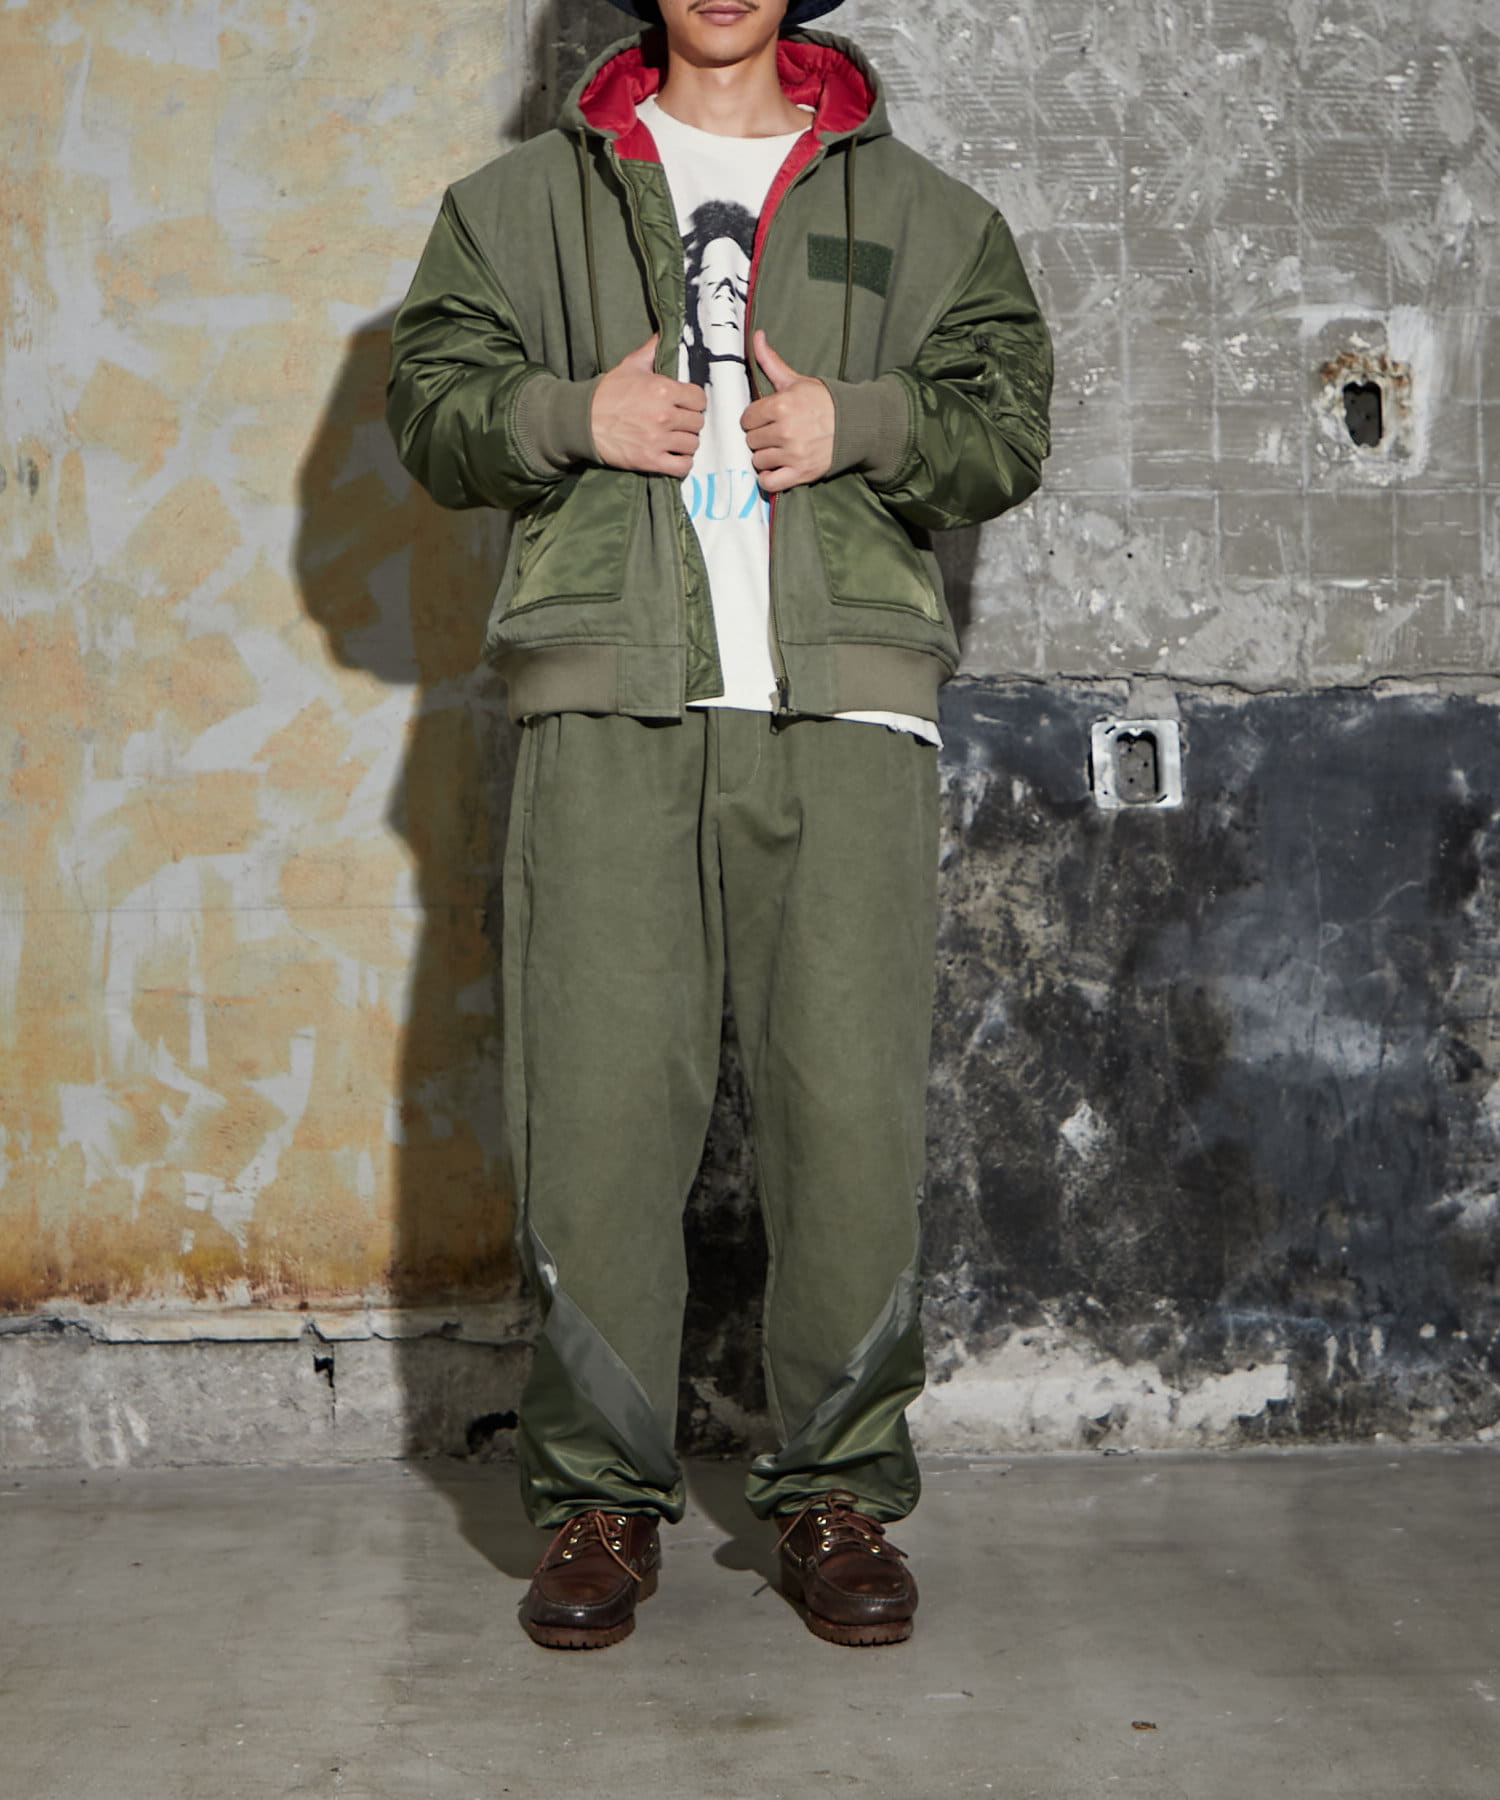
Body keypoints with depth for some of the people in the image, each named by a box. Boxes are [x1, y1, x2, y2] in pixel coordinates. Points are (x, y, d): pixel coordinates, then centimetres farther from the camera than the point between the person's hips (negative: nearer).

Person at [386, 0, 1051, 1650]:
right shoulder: (521, 201, 20)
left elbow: (1010, 423, 12)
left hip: (844, 709, 0)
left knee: (853, 1111, -5)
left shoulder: (925, 214, 19)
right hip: (608, 707, 0)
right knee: (593, 1110, -5)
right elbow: (429, 401, 14)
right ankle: (600, 1495, 9)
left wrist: (856, 427, -6)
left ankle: (837, 1487, 10)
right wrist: (569, 415, -5)